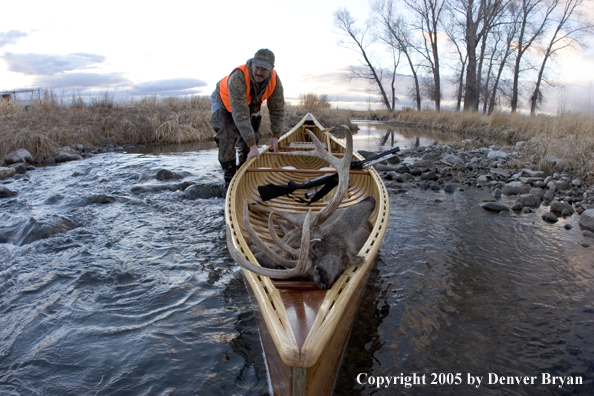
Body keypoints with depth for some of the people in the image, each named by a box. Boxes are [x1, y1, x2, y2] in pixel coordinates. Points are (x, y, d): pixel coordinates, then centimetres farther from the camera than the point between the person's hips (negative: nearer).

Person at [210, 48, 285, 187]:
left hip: (249, 105, 5)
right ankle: (230, 180, -4)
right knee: (227, 140, -17)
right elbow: (240, 115, -48)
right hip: (224, 104, -5)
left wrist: (275, 137, -17)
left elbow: (278, 109, -16)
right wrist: (253, 146, -49)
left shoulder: (274, 80, -27)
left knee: (250, 139, 4)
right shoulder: (238, 78, -44)